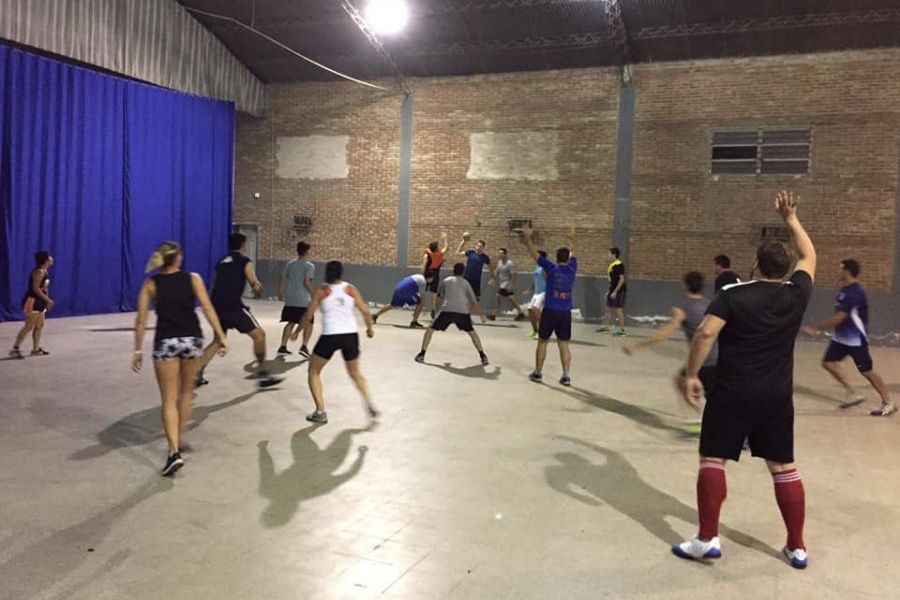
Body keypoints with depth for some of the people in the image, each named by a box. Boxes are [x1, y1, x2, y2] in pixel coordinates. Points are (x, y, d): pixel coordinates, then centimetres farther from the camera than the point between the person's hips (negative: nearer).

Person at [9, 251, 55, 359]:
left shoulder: (44, 271, 12)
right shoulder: (39, 272, -17)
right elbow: (35, 288, -24)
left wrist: (47, 301, 16)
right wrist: (48, 299, -22)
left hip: (40, 302, 10)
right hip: (32, 301, -10)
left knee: (39, 326, 12)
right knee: (29, 326, -10)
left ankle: (36, 349, 20)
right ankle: (15, 349, -6)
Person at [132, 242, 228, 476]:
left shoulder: (150, 284, 4)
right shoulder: (193, 278, 4)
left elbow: (141, 320, 0)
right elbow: (208, 309, -4)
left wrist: (137, 351, 6)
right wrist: (221, 338, -3)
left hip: (165, 342, -1)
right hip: (192, 339, 1)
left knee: (169, 399, 3)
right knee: (186, 392, 21)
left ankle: (174, 452, -11)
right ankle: (178, 440, 32)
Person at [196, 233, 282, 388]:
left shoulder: (221, 262, 21)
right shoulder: (245, 262, 2)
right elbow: (255, 285, -3)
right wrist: (259, 289, 20)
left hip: (216, 305, 7)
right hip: (233, 305, -7)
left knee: (218, 340, 24)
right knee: (259, 334, 3)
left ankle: (197, 375, 19)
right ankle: (263, 374, 0)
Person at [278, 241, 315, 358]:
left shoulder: (290, 264, 10)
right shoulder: (309, 266, -6)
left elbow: (283, 280, 10)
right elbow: (307, 282, -14)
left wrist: (281, 294, 20)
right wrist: (314, 295, -4)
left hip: (289, 299, 6)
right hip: (303, 300, -6)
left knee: (291, 323, 16)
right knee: (308, 324, 6)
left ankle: (283, 346, 12)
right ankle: (304, 346, -7)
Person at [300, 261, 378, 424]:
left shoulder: (321, 291, 2)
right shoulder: (351, 289, 7)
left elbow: (308, 315, 4)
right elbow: (365, 311, 2)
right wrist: (370, 328, 19)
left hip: (330, 336, -3)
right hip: (351, 335, 3)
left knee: (314, 372, 17)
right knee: (355, 373, 25)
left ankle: (320, 412, 7)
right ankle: (369, 403, 8)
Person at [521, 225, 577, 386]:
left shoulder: (552, 269, -5)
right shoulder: (572, 269, 4)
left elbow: (535, 254, 0)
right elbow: (572, 253, 25)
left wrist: (527, 237, 8)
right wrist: (572, 238, 40)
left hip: (550, 311, -2)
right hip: (565, 312, 2)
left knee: (542, 342, 10)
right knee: (564, 344, 6)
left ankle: (538, 373, 16)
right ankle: (566, 376, 4)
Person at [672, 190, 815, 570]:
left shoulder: (733, 295, -6)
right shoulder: (796, 294, 4)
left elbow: (706, 333, -19)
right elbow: (809, 256, 22)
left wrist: (692, 374, -11)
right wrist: (791, 219, 30)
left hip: (733, 393, -4)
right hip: (777, 396, 4)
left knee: (712, 460, 5)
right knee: (783, 467, 12)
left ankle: (708, 539, 3)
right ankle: (797, 547, 20)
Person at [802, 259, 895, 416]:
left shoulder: (854, 293, -25)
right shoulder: (845, 290, 5)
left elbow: (838, 318, -27)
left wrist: (816, 329, -22)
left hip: (856, 339, -9)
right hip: (841, 337, 9)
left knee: (867, 371, 0)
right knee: (828, 362, 4)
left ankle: (888, 403, 16)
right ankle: (852, 394, 14)